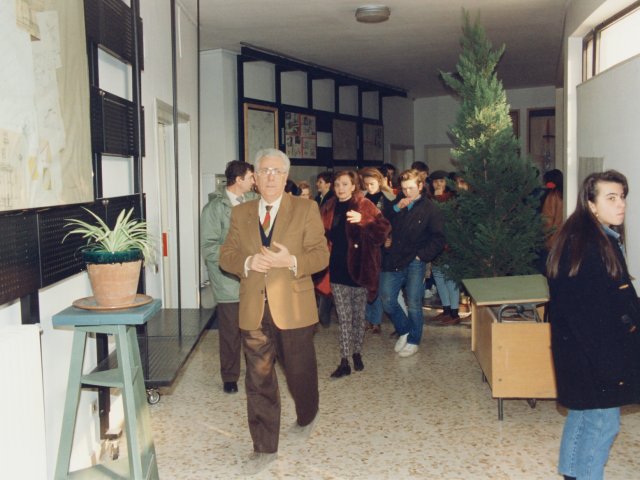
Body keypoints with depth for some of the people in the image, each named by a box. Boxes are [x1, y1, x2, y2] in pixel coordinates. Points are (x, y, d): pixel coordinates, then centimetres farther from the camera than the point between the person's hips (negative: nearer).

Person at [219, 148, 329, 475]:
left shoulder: (306, 209, 0)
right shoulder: (240, 213, 9)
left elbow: (321, 255, -4)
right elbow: (226, 255, 7)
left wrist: (291, 261, -22)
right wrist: (247, 262, -14)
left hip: (293, 308, -2)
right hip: (254, 311, 2)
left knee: (300, 372, 14)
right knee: (258, 380, 5)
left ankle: (306, 417, 45)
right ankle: (264, 448, 17)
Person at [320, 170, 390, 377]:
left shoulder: (364, 205, -5)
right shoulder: (329, 208, 7)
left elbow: (383, 228, -17)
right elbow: (322, 236, 17)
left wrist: (362, 220, -32)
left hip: (358, 268, -3)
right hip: (337, 269, 3)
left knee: (358, 315, 9)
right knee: (344, 317, 5)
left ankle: (357, 353, 26)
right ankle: (344, 362, 8)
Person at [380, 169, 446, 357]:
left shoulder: (430, 209, -1)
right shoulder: (396, 206, 10)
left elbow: (438, 239, -3)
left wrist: (421, 255, -9)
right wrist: (396, 208, -4)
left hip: (414, 263, -4)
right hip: (392, 261, 4)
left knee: (413, 304, 0)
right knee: (387, 301, 4)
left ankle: (413, 340, 18)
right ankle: (404, 331, 27)